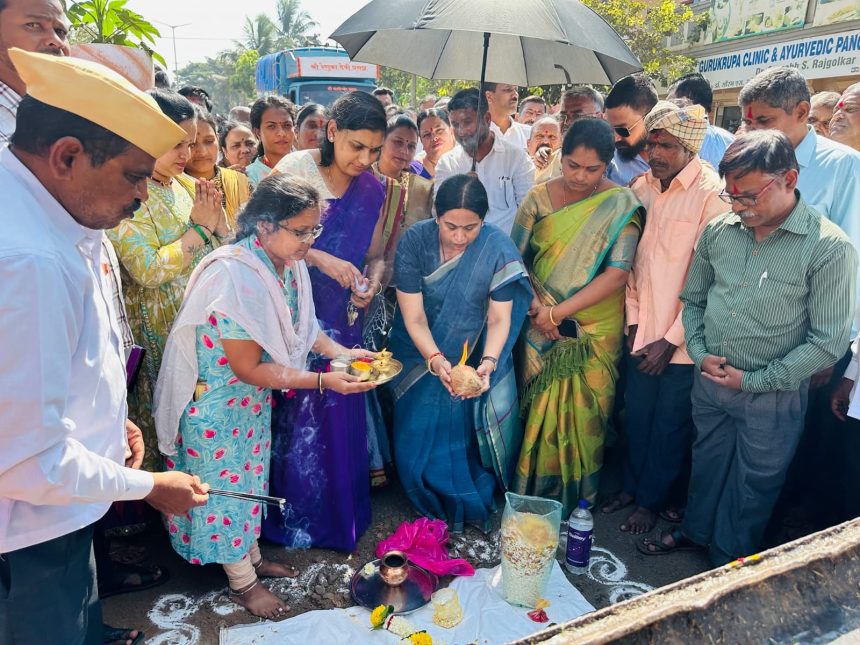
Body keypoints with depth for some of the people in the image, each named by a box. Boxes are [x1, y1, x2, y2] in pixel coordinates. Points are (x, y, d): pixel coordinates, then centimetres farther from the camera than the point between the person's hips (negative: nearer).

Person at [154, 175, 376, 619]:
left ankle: (252, 556, 44)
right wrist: (323, 381, -27)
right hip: (216, 397, -7)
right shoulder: (235, 276, -33)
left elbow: (300, 325, 5)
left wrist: (339, 351, -12)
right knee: (226, 482, 11)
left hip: (254, 397, 7)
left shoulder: (287, 262, -10)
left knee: (251, 475, 22)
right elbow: (248, 368, -28)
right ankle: (242, 582, 31)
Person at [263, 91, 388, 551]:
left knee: (341, 416, 11)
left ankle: (341, 512, 32)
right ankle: (295, 517, 27)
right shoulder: (295, 169, -10)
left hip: (344, 318, 4)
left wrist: (372, 281, -12)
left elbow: (375, 255, 9)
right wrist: (322, 259, -22)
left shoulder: (372, 189, 4)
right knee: (297, 415, 5)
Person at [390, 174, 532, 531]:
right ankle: (434, 507, 32)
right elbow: (413, 318, -17)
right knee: (422, 437, 5)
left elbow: (499, 318, -15)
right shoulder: (414, 241, -18)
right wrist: (437, 361, -32)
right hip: (424, 356, 1)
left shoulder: (499, 248, -19)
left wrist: (487, 362, -32)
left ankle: (475, 503, 28)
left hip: (477, 358, 0)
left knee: (472, 432, 0)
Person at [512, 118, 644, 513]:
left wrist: (558, 312, -17)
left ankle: (577, 499, 29)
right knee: (538, 411, 9)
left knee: (583, 414, 8)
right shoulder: (539, 198, 0)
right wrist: (535, 304, -15)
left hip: (595, 332, -1)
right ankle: (533, 494, 29)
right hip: (541, 331, 2)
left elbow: (617, 273, -14)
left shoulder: (622, 206, -6)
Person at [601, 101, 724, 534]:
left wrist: (672, 340, -13)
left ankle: (652, 500, 31)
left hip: (683, 339, -5)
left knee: (670, 425, 11)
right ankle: (632, 485, 38)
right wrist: (633, 319, 4)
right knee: (637, 414, 18)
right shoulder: (641, 187, 4)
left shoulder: (712, 194, -14)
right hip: (644, 331, 5)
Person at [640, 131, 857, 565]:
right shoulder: (719, 230, -4)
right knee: (706, 463, 23)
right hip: (709, 381, 4)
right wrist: (699, 352, -6)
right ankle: (695, 531, 48)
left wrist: (754, 380, -16)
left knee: (753, 485, 16)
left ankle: (729, 560, 39)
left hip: (773, 397, -4)